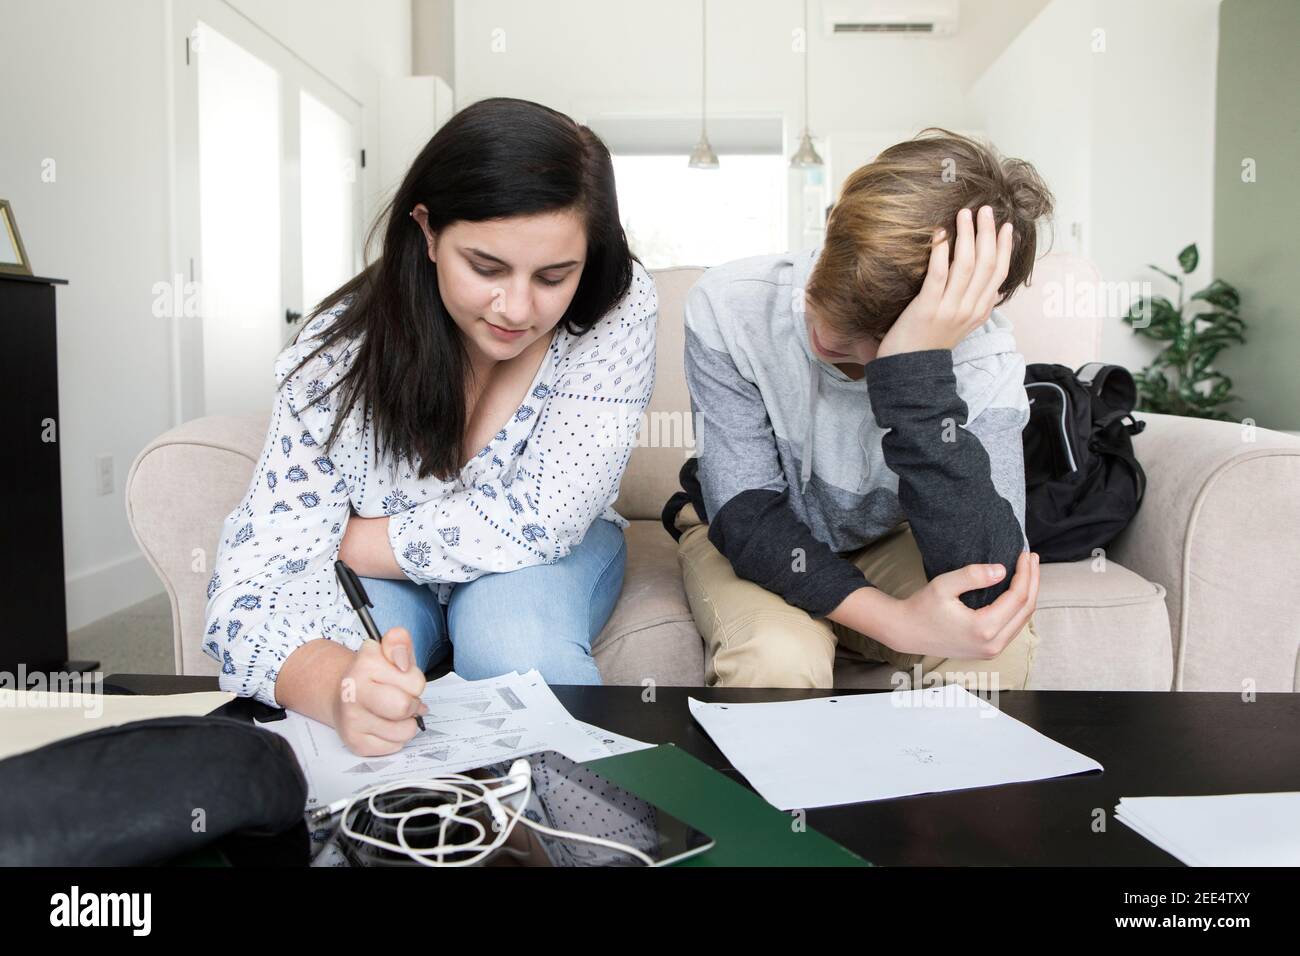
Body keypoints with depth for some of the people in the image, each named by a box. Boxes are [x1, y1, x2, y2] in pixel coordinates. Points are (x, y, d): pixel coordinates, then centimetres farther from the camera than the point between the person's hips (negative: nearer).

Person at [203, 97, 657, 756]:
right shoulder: (341, 346, -23)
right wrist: (337, 686, -51)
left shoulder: (618, 308, -24)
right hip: (379, 578, 0)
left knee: (513, 643, -33)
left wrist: (348, 542, -18)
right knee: (350, 670, -31)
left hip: (550, 559, 0)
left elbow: (537, 522, -24)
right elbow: (260, 572, -29)